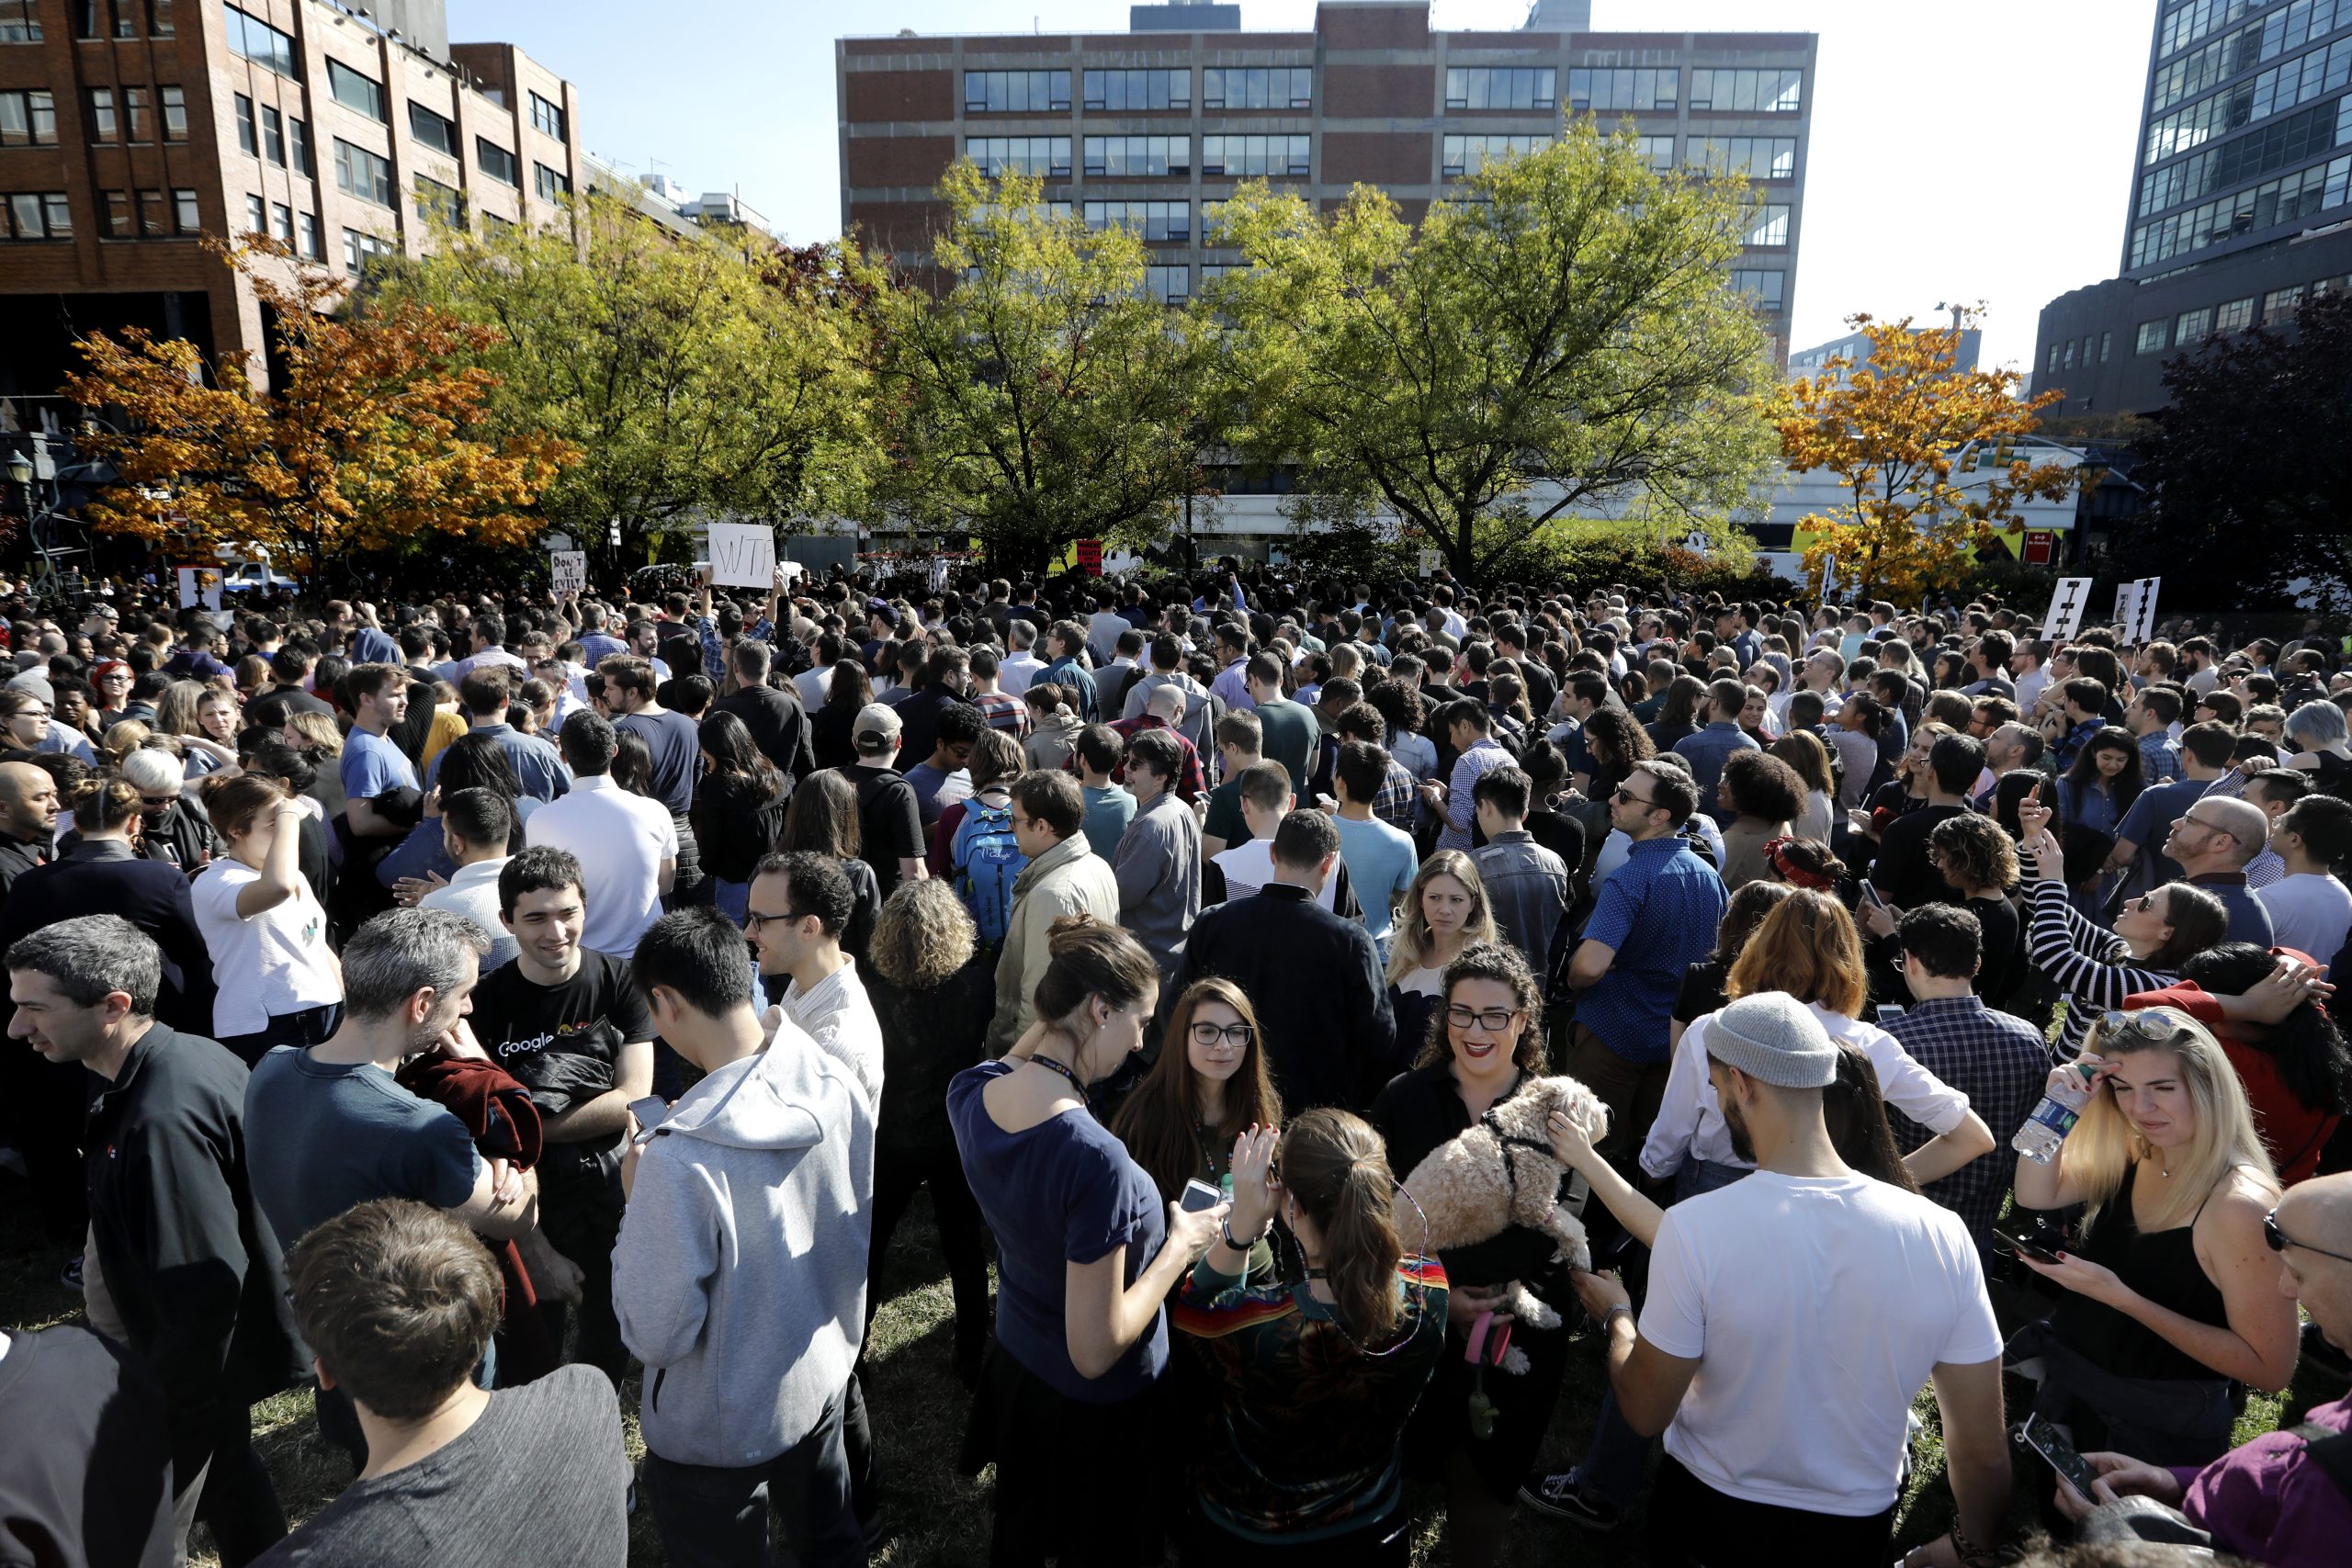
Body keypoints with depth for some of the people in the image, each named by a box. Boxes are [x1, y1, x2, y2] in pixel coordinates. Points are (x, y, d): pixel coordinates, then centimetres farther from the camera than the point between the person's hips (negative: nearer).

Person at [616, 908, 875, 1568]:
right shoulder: (837, 1084, -17)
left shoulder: (679, 1158, -35)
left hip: (722, 1428, -5)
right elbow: (867, 1220, 0)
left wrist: (637, 1202, -14)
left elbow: (657, 1336, -24)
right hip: (827, 1375, 5)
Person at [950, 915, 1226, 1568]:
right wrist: (1180, 1248, -19)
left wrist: (1049, 1013, -5)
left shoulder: (970, 1093, -18)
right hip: (1097, 1410, -6)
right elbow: (1095, 1351, -31)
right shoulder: (1096, 1159, -39)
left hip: (1013, 1365, 6)